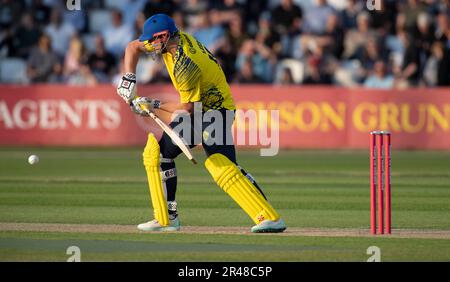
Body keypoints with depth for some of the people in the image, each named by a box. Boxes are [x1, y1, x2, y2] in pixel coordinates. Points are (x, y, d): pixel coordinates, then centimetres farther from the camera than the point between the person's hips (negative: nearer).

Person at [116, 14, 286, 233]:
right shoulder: (173, 40, -1)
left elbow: (188, 107, -21)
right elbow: (133, 47, 13)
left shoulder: (185, 66, -27)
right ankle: (166, 218, 13)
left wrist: (155, 105, -11)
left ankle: (270, 218, -34)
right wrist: (128, 79, 0)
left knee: (222, 166, -25)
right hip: (198, 112, 10)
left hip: (215, 110, -10)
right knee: (156, 150, 10)